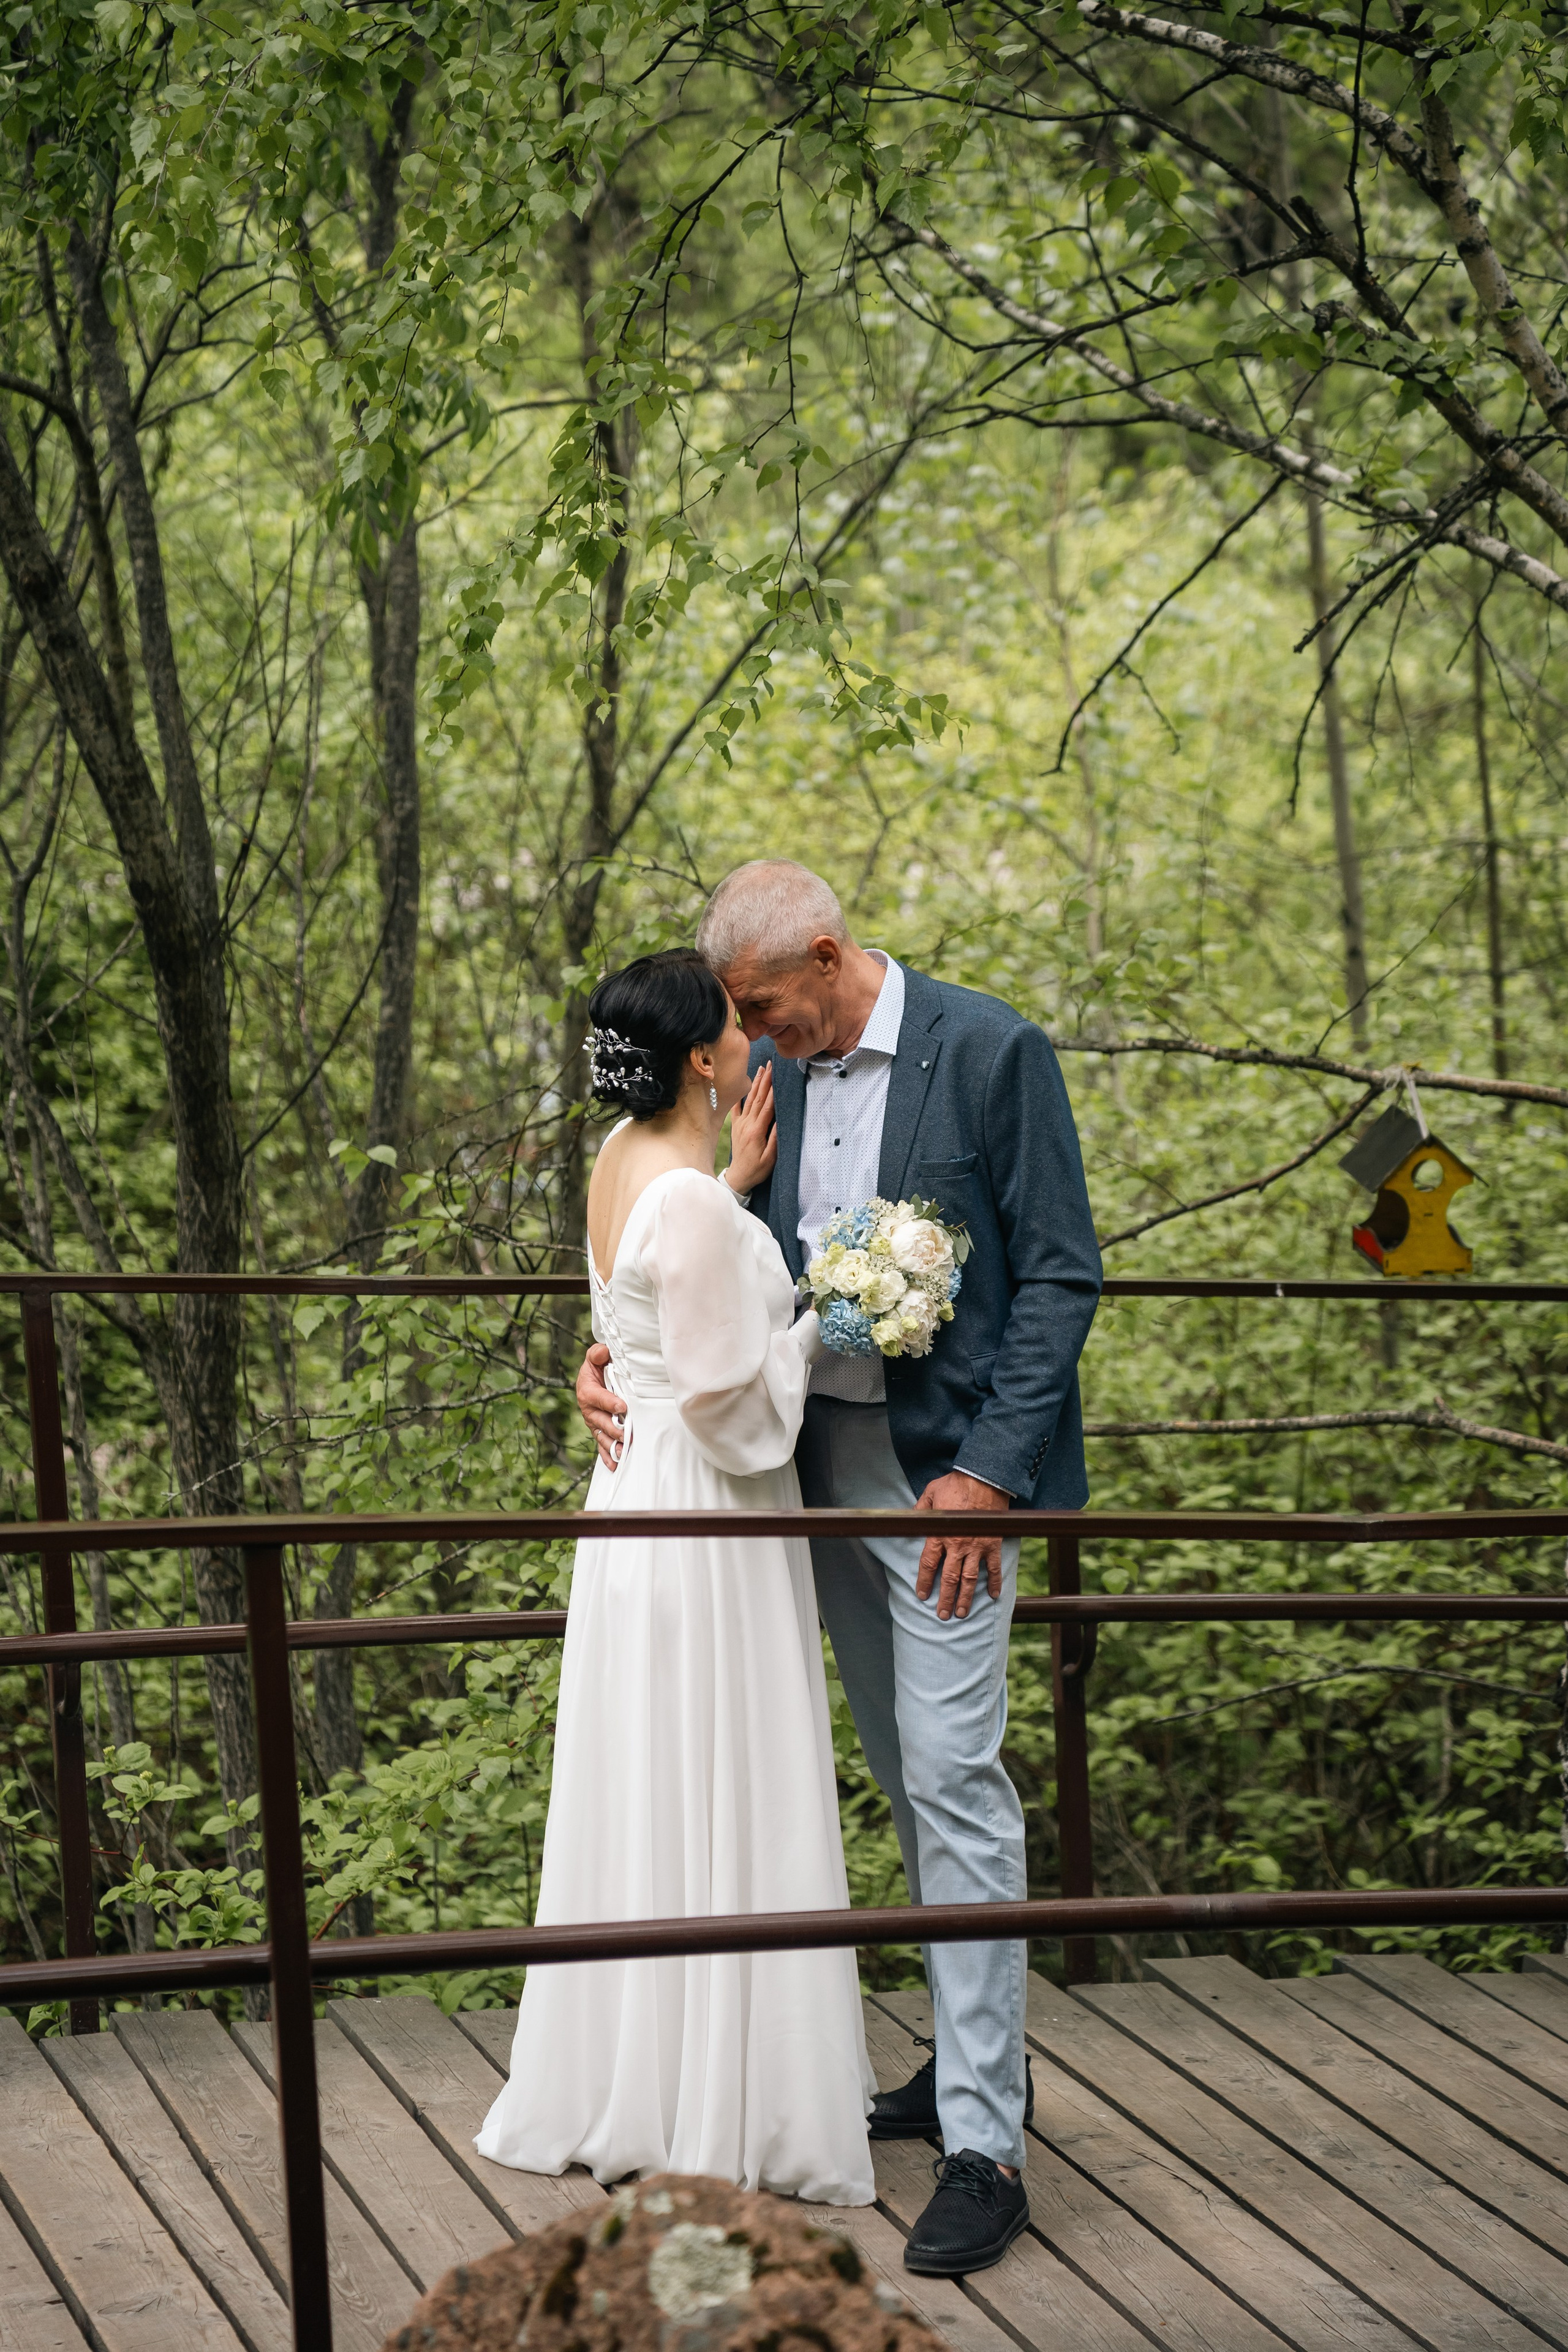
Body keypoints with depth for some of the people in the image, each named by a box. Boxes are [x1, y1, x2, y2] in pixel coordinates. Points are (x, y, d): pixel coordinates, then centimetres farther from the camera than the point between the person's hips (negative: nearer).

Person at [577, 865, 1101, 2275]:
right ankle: (977, 2055, 29)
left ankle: (985, 2143, -8)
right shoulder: (774, 1073, 7)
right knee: (910, 1777, 15)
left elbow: (1061, 1275, -11)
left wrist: (989, 1473, -17)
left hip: (950, 1470, -7)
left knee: (954, 1775, -10)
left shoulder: (992, 1053, -11)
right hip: (825, 1467, 7)